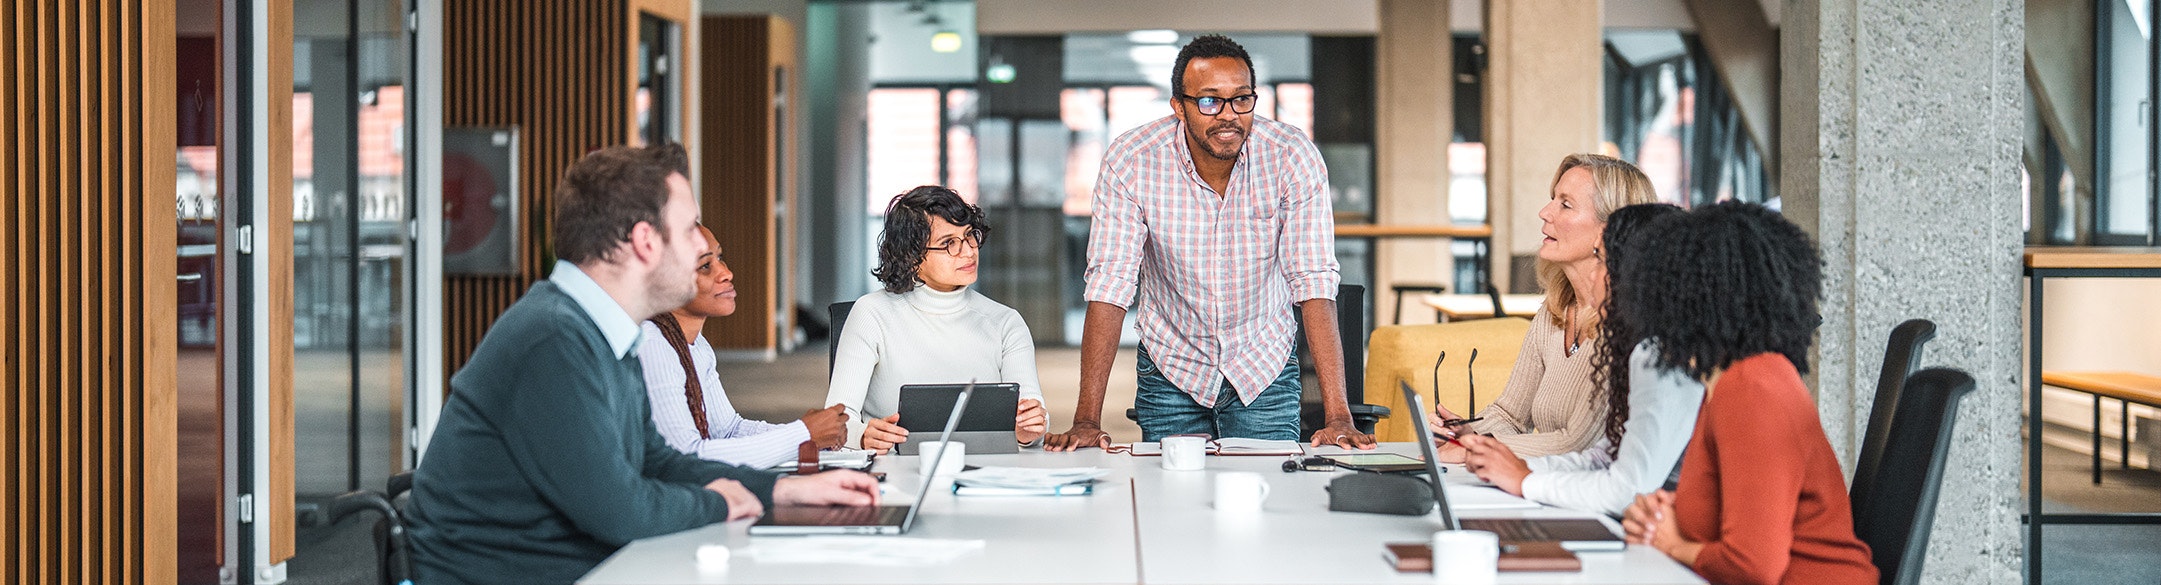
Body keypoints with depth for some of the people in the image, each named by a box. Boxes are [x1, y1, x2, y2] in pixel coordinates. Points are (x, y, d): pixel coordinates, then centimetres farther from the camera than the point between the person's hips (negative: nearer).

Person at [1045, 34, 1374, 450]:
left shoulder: (1294, 158, -20)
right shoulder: (1129, 162, -20)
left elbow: (1314, 284, -22)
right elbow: (1109, 287, -22)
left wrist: (1338, 416, -30)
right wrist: (1087, 420, -29)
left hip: (1264, 368, 0)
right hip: (1170, 370, 0)